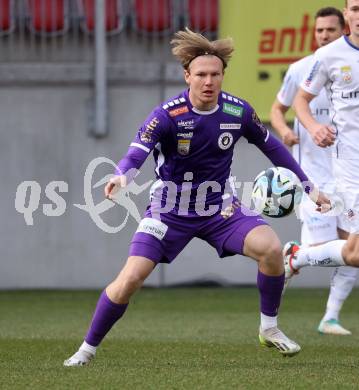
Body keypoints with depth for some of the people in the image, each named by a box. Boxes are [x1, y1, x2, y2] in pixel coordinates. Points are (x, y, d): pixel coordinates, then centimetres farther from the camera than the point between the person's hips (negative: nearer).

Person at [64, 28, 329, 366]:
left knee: (271, 248, -22)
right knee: (130, 278, -15)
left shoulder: (238, 111, -9)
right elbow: (137, 152, -34)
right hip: (170, 209, -2)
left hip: (220, 209, 3)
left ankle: (269, 329, 1)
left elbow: (271, 146, 8)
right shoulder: (167, 115, -20)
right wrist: (122, 176, -58)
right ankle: (88, 349, 5)